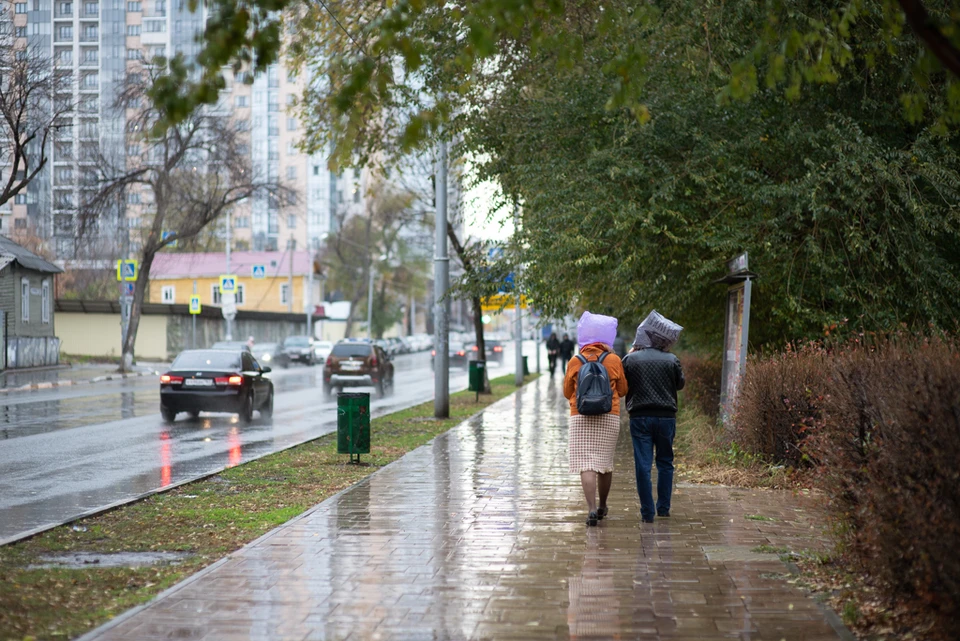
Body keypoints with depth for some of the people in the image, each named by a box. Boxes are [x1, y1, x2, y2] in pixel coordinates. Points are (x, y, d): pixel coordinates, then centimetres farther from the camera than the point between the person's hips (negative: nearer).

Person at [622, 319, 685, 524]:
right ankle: (663, 508, 18)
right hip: (666, 417, 1)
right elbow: (680, 384, 11)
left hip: (639, 417, -1)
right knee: (665, 463, 16)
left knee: (643, 465, 1)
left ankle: (647, 512, -1)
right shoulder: (671, 360, -3)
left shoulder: (630, 359, -3)